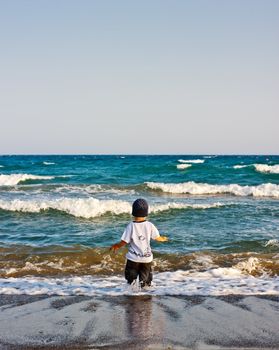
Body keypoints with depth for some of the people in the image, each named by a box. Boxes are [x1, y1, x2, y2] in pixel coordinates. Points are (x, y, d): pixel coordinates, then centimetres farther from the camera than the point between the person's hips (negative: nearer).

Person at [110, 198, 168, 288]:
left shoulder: (131, 226, -12)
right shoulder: (150, 225, -6)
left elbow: (124, 242, -12)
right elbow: (157, 237, 5)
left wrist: (115, 246, 7)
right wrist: (163, 239, 28)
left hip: (133, 258, -2)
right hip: (147, 257, 2)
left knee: (131, 278, 12)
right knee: (146, 280, 15)